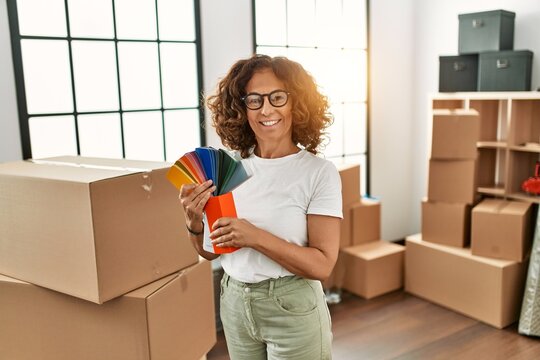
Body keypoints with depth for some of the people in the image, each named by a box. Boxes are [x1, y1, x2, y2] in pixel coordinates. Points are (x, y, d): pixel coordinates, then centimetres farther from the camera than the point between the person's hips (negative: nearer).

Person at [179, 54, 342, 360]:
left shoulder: (319, 172, -15)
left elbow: (322, 265, -17)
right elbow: (210, 251, 5)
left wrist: (256, 237, -27)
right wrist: (195, 223, -15)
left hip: (292, 308, -4)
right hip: (235, 302, 4)